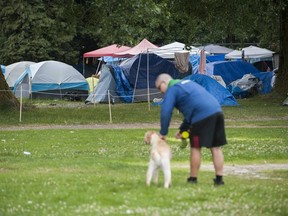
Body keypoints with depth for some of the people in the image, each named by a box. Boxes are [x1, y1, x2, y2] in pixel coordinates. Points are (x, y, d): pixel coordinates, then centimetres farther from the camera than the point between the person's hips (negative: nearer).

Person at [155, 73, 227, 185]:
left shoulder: (172, 90, 4)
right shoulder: (187, 83, 31)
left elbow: (166, 112, -4)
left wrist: (163, 133, 5)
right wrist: (183, 129, 31)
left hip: (202, 116, -8)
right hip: (217, 110, 8)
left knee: (195, 148, 5)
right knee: (216, 148, 9)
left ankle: (193, 179, 12)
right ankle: (219, 178, 9)